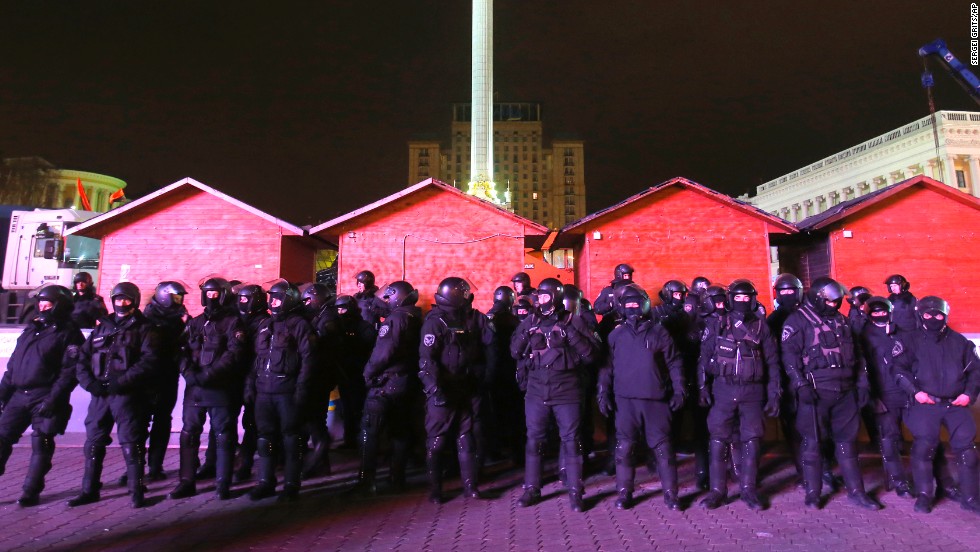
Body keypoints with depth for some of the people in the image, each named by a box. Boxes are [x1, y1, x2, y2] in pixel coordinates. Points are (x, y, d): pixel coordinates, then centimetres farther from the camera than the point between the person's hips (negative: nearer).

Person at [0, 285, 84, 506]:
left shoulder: (68, 333, -6)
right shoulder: (31, 328, 16)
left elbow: (69, 371, -14)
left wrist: (53, 399, -20)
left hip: (45, 398, -7)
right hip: (19, 396, 7)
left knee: (41, 445, 0)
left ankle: (31, 492, 11)